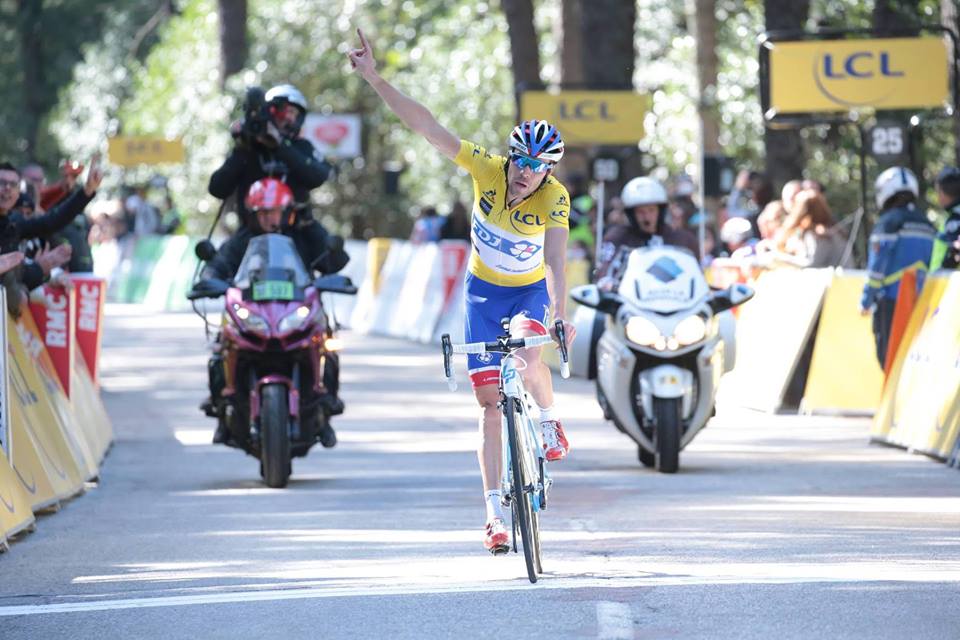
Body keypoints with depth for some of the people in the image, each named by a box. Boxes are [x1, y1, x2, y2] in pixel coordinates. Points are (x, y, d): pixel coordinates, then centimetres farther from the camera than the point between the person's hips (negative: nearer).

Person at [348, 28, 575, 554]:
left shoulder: (555, 198, -26)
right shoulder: (487, 170, -22)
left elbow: (554, 262, -37)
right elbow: (425, 125, -26)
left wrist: (560, 315, -51)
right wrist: (374, 80, -32)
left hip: (532, 290, -1)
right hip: (484, 290, 1)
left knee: (525, 352, -30)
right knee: (490, 401, -5)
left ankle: (550, 420, 4)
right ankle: (494, 513, -3)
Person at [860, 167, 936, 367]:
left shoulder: (888, 222, -8)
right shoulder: (927, 225, 12)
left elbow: (877, 266, -10)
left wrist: (866, 300, -3)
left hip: (891, 301, -6)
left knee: (888, 356, -4)